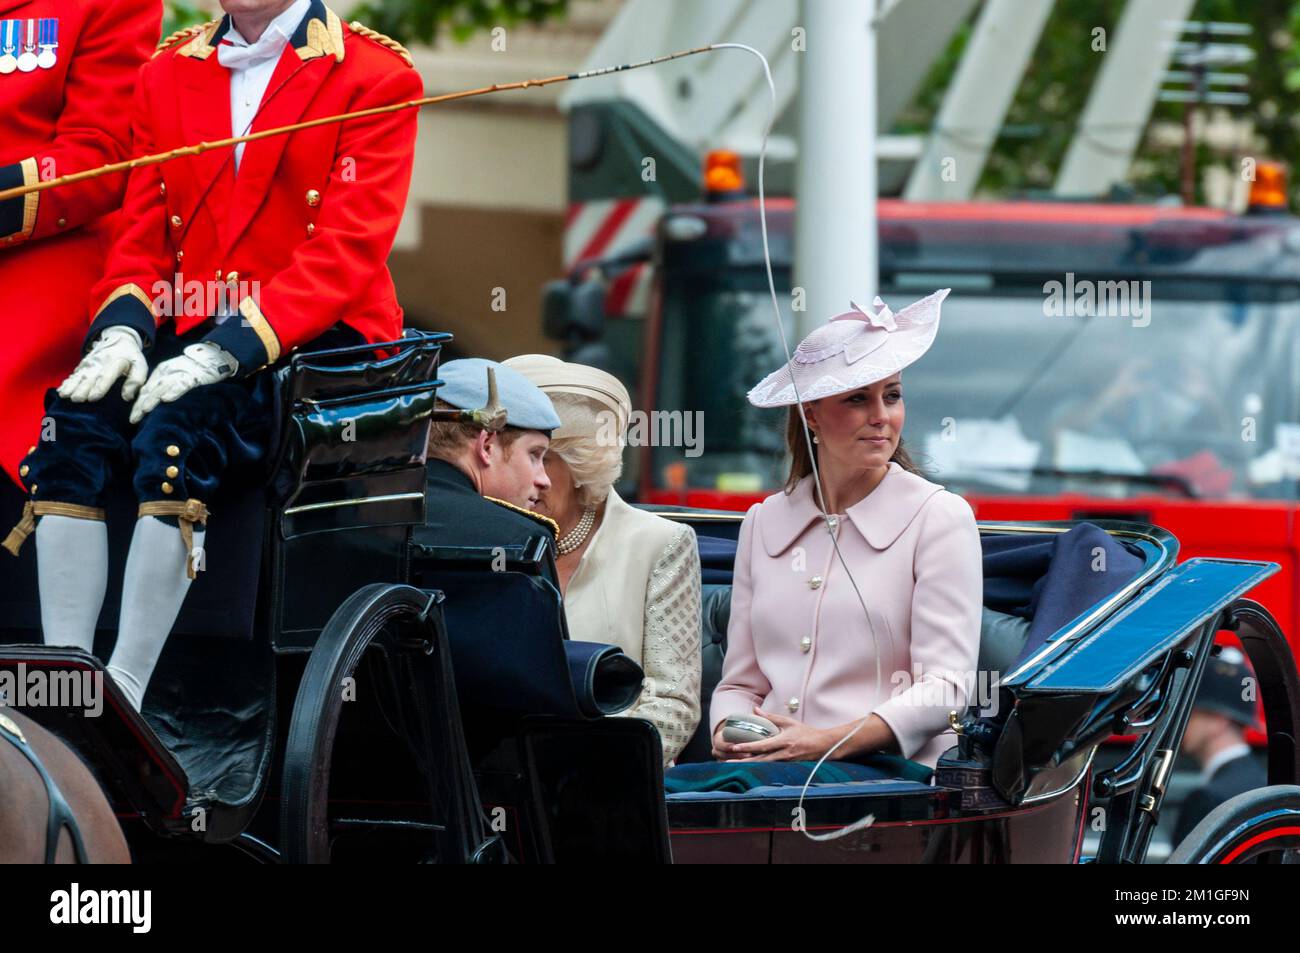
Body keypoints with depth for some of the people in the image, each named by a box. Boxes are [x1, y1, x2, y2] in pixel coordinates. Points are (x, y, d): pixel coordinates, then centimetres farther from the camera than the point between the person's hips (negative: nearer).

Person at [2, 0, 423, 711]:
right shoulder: (168, 73, 16)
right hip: (184, 334, 5)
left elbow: (348, 250, -12)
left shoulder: (376, 78, -2)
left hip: (317, 341, -5)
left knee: (175, 429, -33)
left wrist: (227, 351, -23)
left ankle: (125, 697, -31)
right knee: (73, 425, -25)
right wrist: (122, 329, -11)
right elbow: (141, 233, 12)